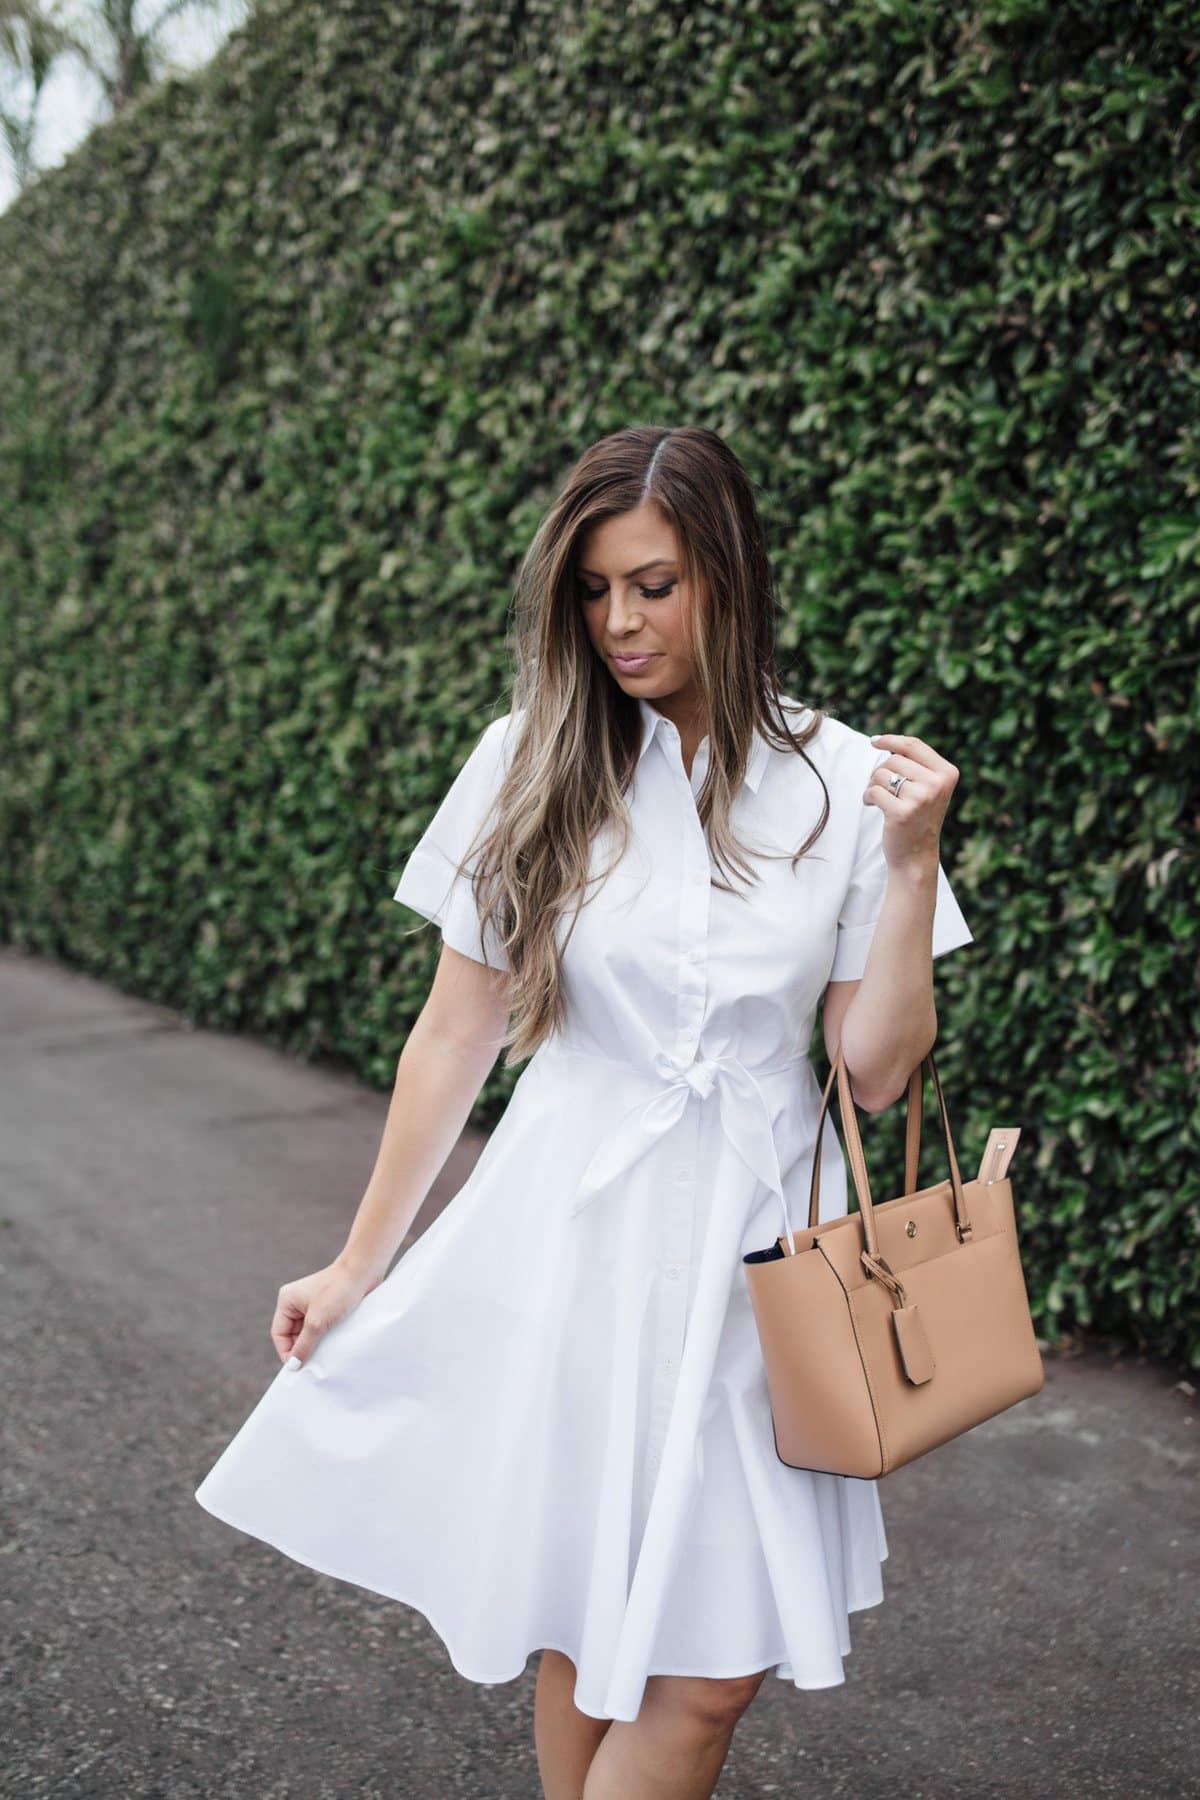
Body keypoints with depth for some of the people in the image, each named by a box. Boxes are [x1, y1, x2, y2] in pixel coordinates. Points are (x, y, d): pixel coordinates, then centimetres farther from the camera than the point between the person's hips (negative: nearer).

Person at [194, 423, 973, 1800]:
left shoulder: (840, 782, -2)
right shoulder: (531, 765, -3)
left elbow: (875, 1068, -2)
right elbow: (454, 1034, 3)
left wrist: (912, 859, -12)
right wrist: (360, 1263, 7)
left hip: (756, 1251, 1)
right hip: (574, 1238, 0)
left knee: (713, 1668, 2)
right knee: (581, 1632, 10)